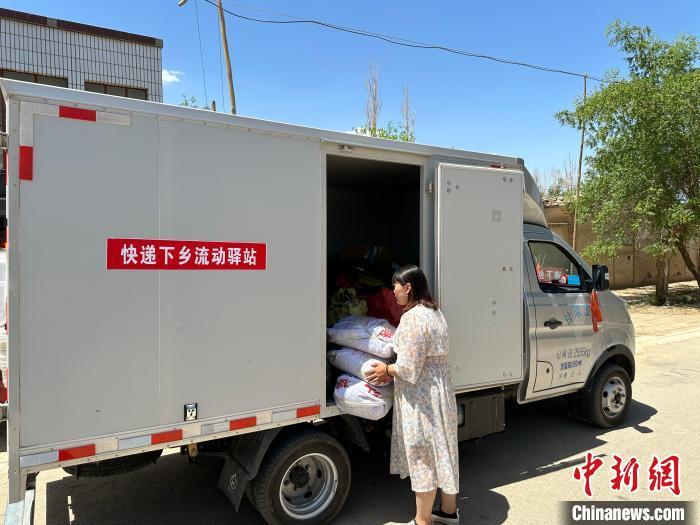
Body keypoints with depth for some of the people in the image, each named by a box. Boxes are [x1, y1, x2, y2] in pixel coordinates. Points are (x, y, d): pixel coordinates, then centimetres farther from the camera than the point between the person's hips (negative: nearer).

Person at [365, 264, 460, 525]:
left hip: (420, 397, -10)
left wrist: (386, 370, -4)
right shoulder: (434, 312, 9)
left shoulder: (413, 317, -22)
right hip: (439, 389, 10)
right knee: (441, 450, 19)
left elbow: (408, 368, -23)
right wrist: (393, 368, 13)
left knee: (422, 457, 4)